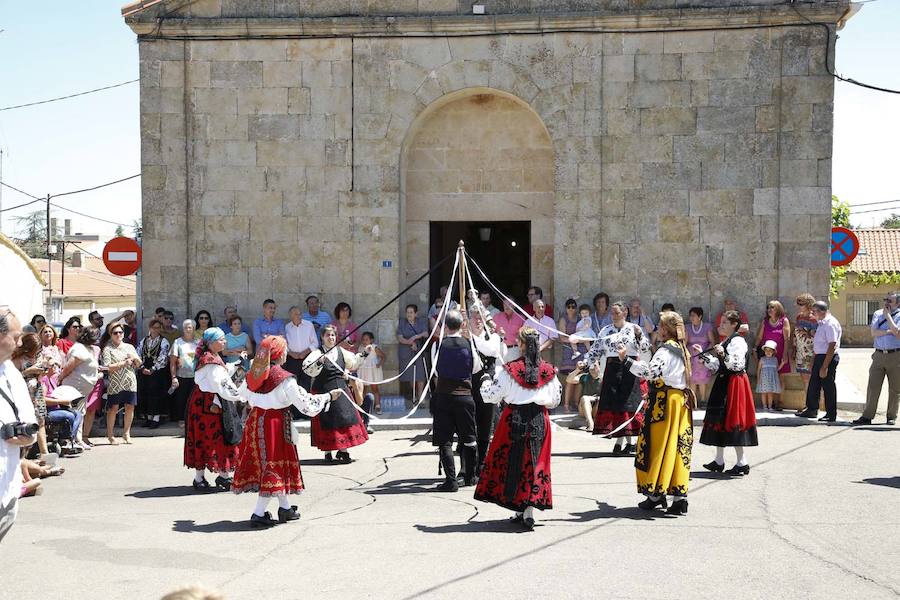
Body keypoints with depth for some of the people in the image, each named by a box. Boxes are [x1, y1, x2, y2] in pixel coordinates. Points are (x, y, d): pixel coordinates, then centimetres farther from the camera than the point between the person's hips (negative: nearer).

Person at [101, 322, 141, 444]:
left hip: (130, 382, 4)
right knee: (113, 408, -2)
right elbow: (108, 367, -10)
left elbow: (139, 364, 16)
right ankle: (110, 435, 7)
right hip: (115, 383, -4)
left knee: (130, 407, 3)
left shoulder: (129, 347, 16)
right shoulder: (108, 349, 1)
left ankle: (126, 433, 15)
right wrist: (124, 363, -14)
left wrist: (135, 358, -4)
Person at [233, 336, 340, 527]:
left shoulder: (252, 375, 2)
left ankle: (285, 508, 27)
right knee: (274, 466, 1)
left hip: (255, 421, 7)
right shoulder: (285, 379, -17)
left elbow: (242, 394, 21)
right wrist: (329, 396, -1)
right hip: (275, 424, -7)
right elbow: (307, 404, -14)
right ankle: (259, 514, -2)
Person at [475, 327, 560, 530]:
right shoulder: (548, 371, -1)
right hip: (539, 420, 2)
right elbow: (555, 401, 8)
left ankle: (520, 510, 14)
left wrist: (486, 382, 15)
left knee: (512, 461, 10)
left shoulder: (509, 370, -11)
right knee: (535, 462, 7)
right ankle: (528, 511, 0)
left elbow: (491, 395, -5)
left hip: (514, 420, -2)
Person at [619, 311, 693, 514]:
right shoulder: (681, 349, 15)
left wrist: (626, 360, -25)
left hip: (664, 402, -9)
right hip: (681, 400, 9)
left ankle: (656, 494, 7)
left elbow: (651, 372, -28)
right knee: (678, 446, 7)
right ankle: (679, 497, 4)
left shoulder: (665, 350, -13)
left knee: (658, 445, 1)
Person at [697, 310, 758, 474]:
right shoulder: (724, 342, 16)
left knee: (732, 420, -7)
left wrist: (723, 355, -34)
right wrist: (703, 354, 16)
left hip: (733, 385, -10)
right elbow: (717, 366, 19)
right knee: (719, 419, 11)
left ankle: (742, 462, 0)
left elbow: (737, 365, -24)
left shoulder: (738, 341, -13)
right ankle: (719, 461, 20)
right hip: (723, 384, 10)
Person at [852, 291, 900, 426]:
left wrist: (887, 314, -10)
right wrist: (889, 331, -14)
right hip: (879, 355, 3)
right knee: (873, 387, 0)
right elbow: (874, 333, 0)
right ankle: (867, 416, 2)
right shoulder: (878, 314, 11)